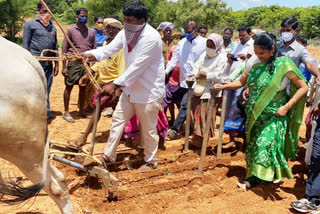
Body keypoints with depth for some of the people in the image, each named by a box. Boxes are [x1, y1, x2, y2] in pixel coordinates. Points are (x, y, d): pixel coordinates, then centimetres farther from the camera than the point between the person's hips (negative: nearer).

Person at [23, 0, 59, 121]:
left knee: (46, 90, 10)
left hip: (48, 64, 6)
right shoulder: (30, 24, 0)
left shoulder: (52, 27, 17)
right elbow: (25, 44, -3)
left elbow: (55, 46, 20)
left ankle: (46, 113, 18)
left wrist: (56, 64, 17)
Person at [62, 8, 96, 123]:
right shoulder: (71, 30, 0)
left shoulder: (91, 32, 10)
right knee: (69, 86, 0)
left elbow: (94, 49, 13)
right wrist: (64, 66, -5)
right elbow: (64, 49, -1)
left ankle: (81, 110, 25)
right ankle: (66, 112, 8)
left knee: (83, 87, 11)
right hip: (73, 62, -3)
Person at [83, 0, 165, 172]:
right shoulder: (125, 33, 1)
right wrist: (91, 55, -28)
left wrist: (116, 84, -29)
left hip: (149, 91, -8)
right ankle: (109, 155, 29)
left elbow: (137, 66, -28)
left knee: (148, 129, 6)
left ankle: (151, 161, 27)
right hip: (130, 88, 8)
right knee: (117, 119, 14)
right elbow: (110, 48, -8)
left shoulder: (151, 38, -24)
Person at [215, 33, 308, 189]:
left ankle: (254, 179, 3)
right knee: (253, 145, 11)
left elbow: (303, 87, -9)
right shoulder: (254, 64, 2)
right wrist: (223, 86, 6)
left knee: (265, 145, -8)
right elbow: (241, 81, 17)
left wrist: (287, 107, -15)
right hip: (254, 115, 5)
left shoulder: (284, 65, -12)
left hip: (273, 117, -5)